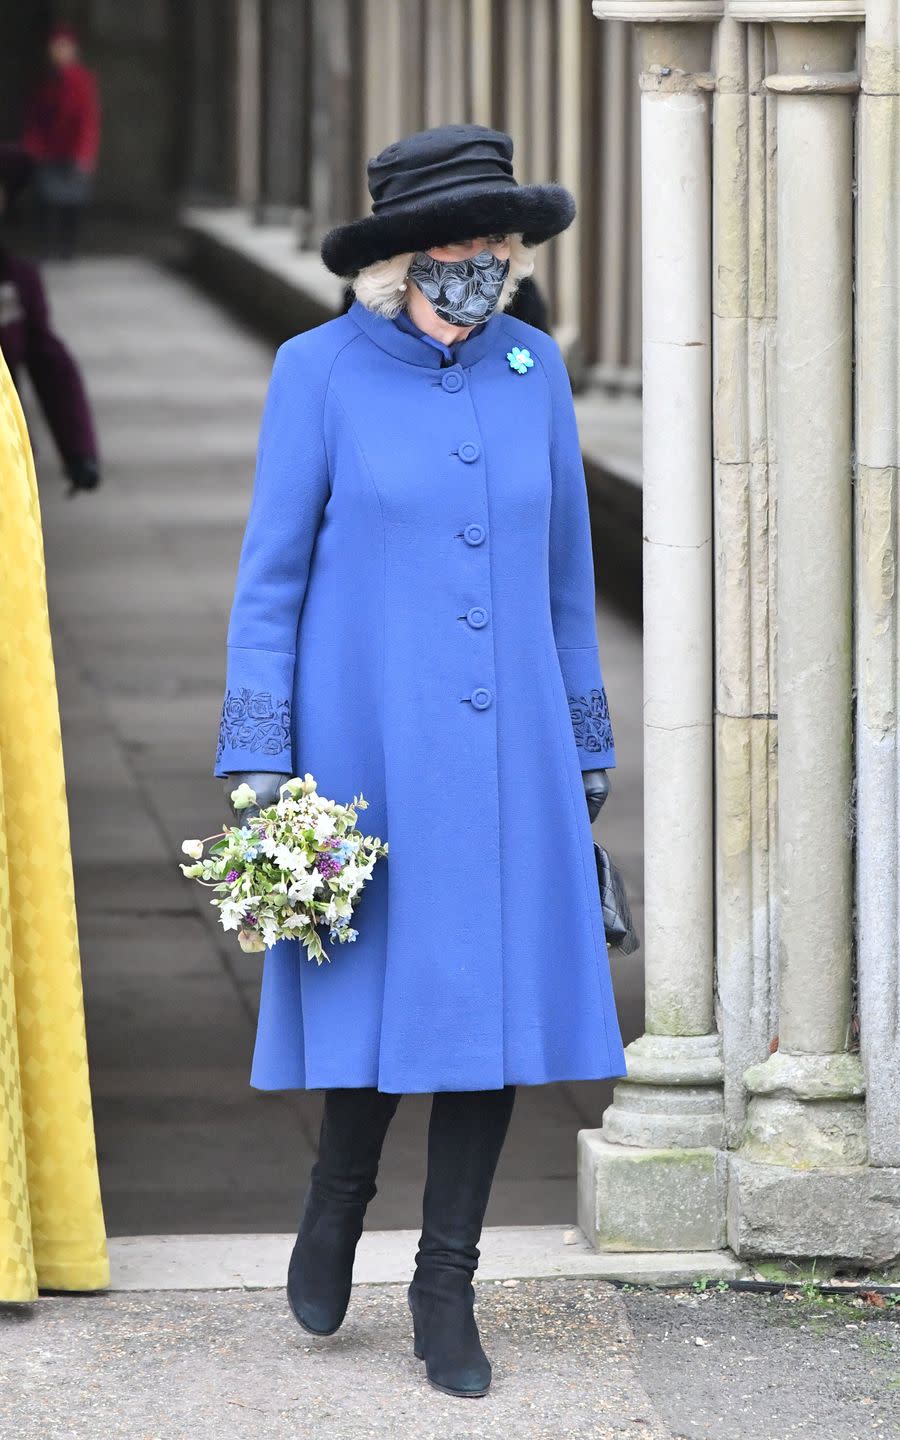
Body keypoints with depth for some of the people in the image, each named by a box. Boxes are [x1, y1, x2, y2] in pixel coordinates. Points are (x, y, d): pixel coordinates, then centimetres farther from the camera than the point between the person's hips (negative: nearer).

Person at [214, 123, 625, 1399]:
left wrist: (585, 757, 13)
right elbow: (271, 575, -3)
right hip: (367, 737, -3)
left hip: (508, 746, 3)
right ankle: (338, 1197, 31)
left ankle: (447, 1288, 11)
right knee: (385, 993, 1)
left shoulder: (532, 369, 6)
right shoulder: (320, 371, -5)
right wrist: (257, 766, -8)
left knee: (499, 999, 0)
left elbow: (563, 571, 13)